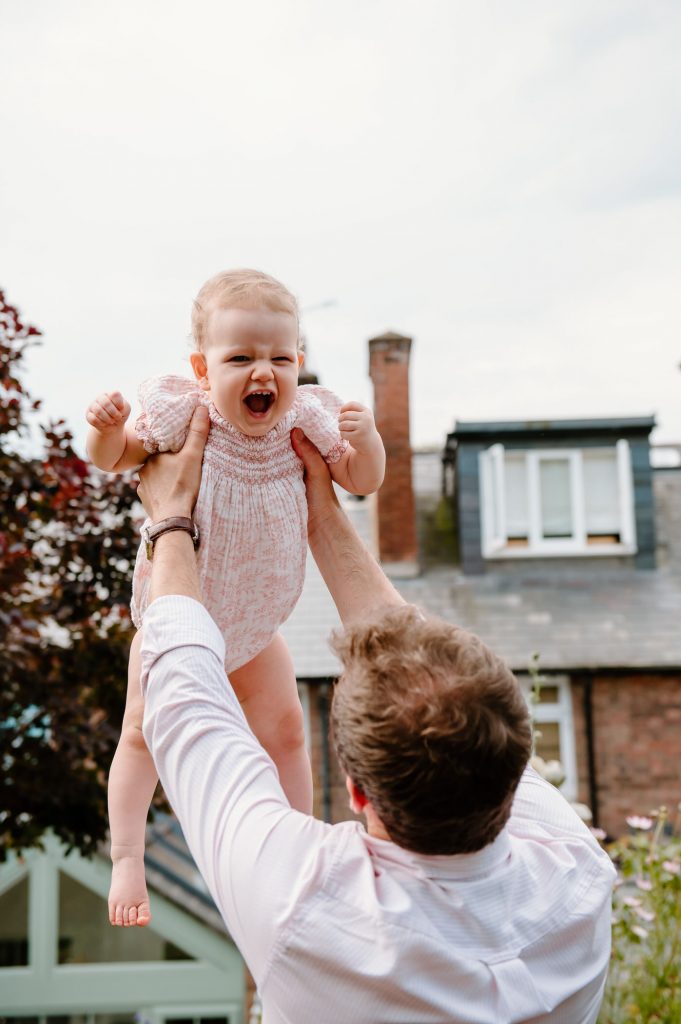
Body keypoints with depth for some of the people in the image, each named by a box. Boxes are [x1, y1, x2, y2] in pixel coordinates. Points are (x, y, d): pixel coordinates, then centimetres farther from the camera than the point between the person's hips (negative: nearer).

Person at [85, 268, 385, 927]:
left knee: (284, 731, 14)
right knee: (144, 732, 3)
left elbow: (362, 481, -4)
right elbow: (114, 460, -9)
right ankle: (126, 859, 20)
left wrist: (365, 440, -26)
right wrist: (106, 427, -32)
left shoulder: (305, 421, -16)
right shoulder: (181, 415, -25)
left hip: (256, 620, 3)